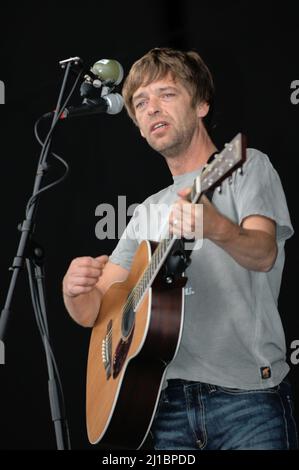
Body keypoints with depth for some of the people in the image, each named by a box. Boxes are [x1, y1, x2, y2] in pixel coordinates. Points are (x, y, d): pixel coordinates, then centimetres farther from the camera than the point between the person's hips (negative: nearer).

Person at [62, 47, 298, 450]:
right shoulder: (150, 210, 20)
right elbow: (92, 312, 15)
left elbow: (264, 254, -16)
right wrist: (74, 289, -8)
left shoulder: (248, 166, 4)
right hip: (168, 403, 5)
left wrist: (217, 228, -37)